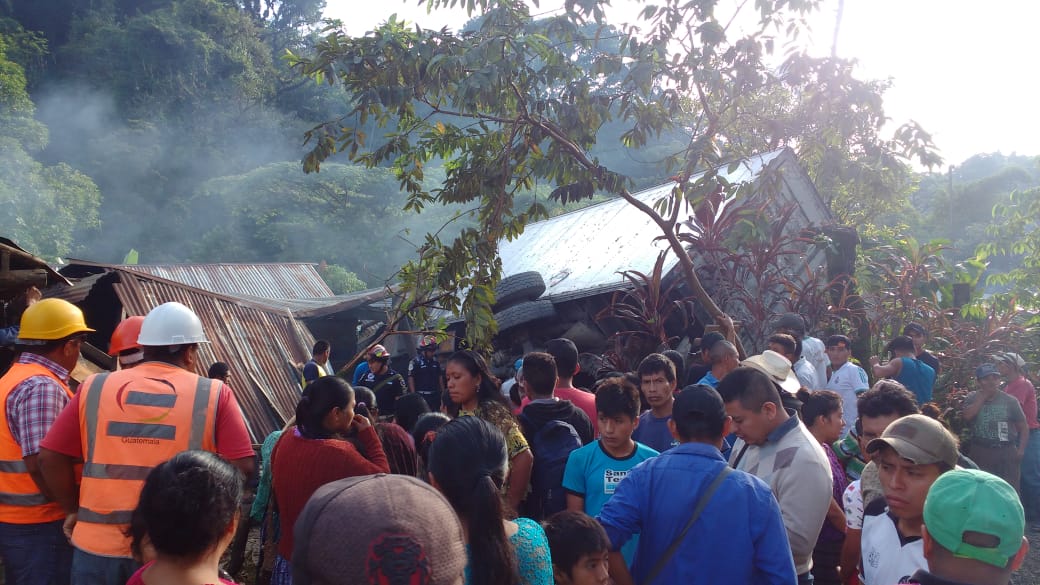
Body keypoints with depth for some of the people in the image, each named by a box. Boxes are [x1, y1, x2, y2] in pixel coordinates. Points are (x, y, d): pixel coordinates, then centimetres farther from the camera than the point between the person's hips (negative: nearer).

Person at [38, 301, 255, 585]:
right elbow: (241, 466, -9)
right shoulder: (214, 394, -4)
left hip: (99, 543, 2)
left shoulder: (94, 387, 2)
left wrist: (74, 510, 14)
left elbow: (50, 457, 2)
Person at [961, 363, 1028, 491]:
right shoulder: (972, 398, 1)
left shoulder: (1010, 401, 1)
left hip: (1007, 452, 0)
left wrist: (1020, 450, -5)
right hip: (980, 451, 0)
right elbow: (966, 416, -18)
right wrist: (983, 396, -13)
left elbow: (1023, 427, 6)